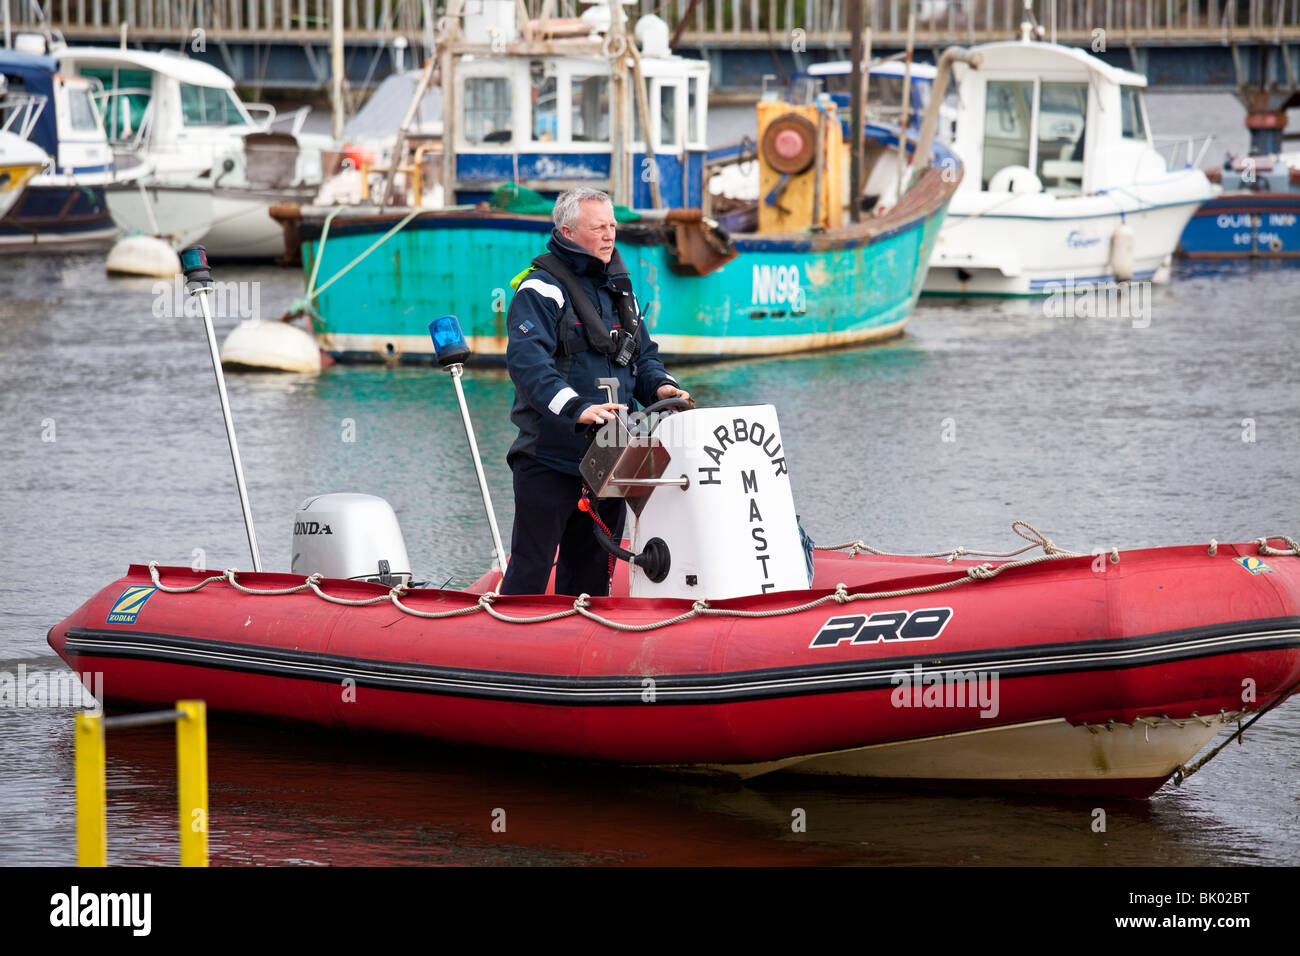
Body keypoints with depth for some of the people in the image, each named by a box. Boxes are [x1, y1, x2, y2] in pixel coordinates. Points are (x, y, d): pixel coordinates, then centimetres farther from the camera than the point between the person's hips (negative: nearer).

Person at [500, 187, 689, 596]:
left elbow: (643, 354, 22)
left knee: (590, 577, 13)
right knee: (529, 572, -5)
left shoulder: (619, 289, 16)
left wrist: (659, 386, -2)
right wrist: (577, 408, -35)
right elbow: (527, 362, -23)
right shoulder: (540, 289, -9)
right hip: (549, 458, -7)